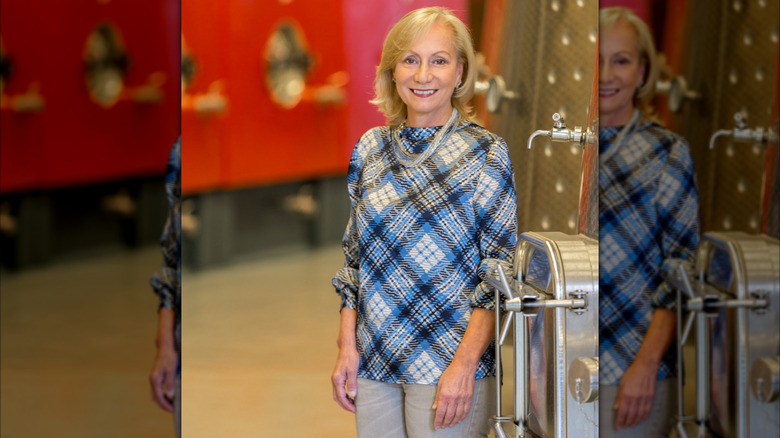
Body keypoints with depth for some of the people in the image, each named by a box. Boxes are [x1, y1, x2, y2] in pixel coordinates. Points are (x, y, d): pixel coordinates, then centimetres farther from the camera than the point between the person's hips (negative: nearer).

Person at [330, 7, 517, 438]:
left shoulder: (486, 153, -5)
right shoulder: (370, 148, 8)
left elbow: (501, 272, -7)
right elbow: (354, 255, 13)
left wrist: (465, 364, -14)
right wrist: (347, 346, 5)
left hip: (449, 366, -4)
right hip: (373, 359, 4)